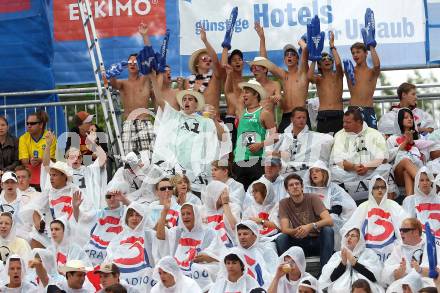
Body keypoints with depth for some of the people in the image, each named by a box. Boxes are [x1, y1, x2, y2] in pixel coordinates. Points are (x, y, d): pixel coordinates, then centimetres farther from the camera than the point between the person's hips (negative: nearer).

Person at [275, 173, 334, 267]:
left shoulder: (313, 198, -7)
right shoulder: (284, 203, -1)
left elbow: (329, 221, -19)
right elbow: (284, 229, -12)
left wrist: (311, 226, -37)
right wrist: (295, 231, -36)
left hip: (317, 241, -1)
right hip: (300, 243, 1)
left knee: (328, 230, -31)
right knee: (280, 239, -26)